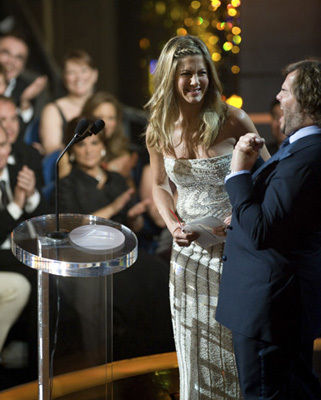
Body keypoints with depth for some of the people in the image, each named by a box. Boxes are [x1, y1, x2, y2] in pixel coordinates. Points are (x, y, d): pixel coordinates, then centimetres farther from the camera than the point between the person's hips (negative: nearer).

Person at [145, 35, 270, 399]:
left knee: (233, 345, 7)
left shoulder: (233, 120, -13)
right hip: (189, 249, 3)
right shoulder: (159, 132, -2)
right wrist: (172, 225, -3)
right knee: (193, 349, 15)